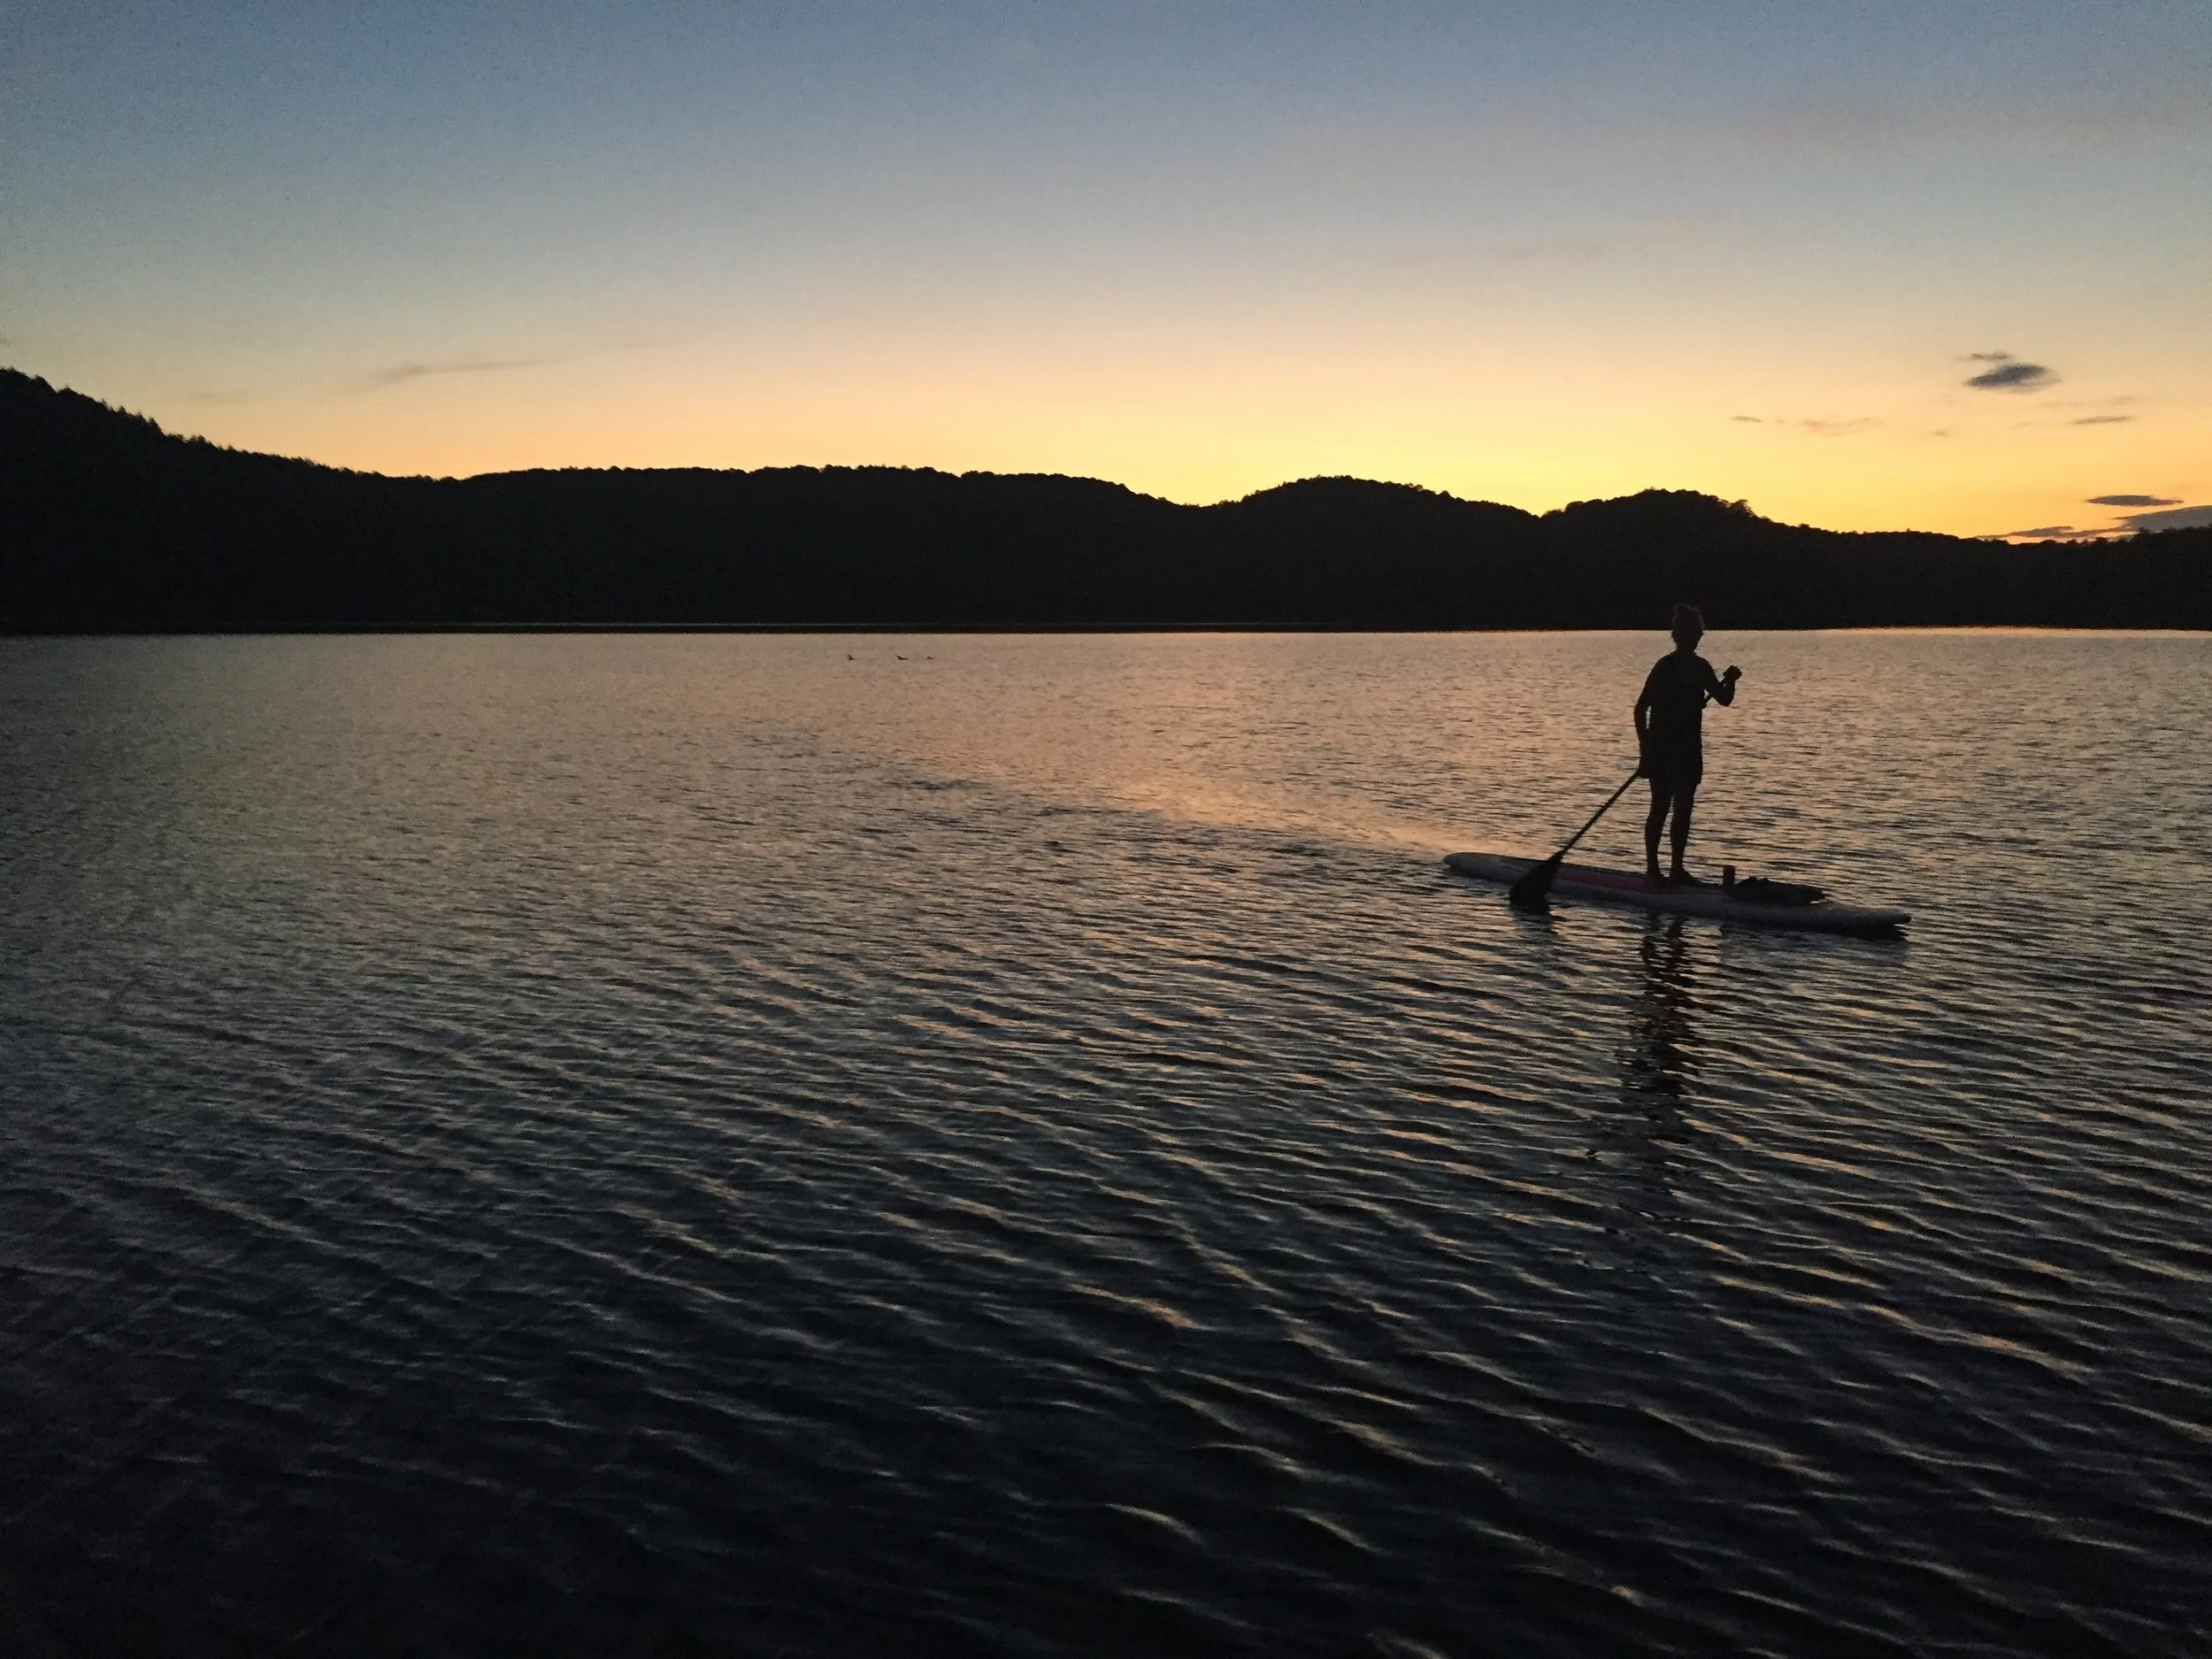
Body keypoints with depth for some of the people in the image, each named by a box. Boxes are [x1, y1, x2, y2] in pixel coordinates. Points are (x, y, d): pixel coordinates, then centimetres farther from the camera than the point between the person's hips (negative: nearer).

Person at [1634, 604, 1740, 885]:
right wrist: (1645, 747, -16)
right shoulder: (1665, 667, -9)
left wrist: (1729, 682, -3)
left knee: (1683, 809, 6)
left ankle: (1677, 869, 13)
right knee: (1661, 808, -5)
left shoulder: (1699, 667, 11)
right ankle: (1652, 868, 2)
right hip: (1662, 749, -6)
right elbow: (1642, 707, -12)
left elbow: (1723, 699, 17)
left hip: (1688, 750, 6)